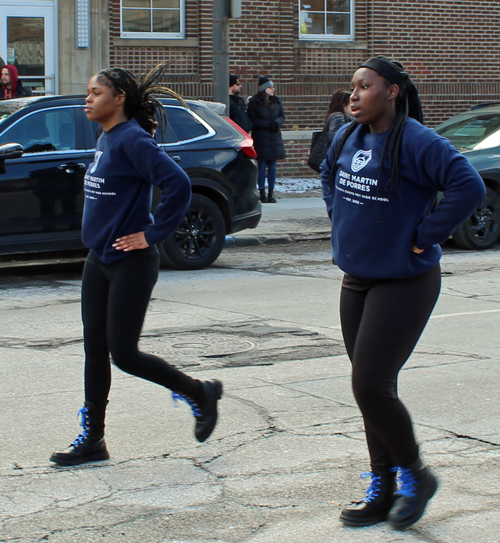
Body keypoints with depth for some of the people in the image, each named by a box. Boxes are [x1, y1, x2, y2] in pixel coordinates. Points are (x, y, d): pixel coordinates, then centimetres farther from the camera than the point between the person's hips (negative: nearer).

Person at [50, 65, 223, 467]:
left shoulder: (132, 139, -17)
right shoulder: (105, 140, 11)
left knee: (123, 354, -3)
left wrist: (152, 234, -20)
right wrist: (100, 230, 14)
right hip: (100, 260, 9)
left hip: (130, 264, -9)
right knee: (94, 349, 9)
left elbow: (178, 184, -26)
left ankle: (201, 393, 16)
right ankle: (92, 440, 17)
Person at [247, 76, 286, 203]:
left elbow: (282, 116, 12)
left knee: (272, 165, 5)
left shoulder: (276, 101, 9)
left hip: (275, 137, 5)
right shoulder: (254, 102, -5)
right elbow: (252, 120, -8)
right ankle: (262, 193, 3)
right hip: (261, 138, -4)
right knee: (262, 165, -3)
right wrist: (267, 124, -16)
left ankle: (271, 193, 10)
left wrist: (276, 123, -10)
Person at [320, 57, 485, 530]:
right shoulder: (347, 138, 6)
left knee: (370, 388, -11)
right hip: (356, 281, 8)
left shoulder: (416, 142, -17)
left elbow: (469, 187, -26)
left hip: (405, 283, -7)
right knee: (372, 389, 11)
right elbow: (329, 176, 28)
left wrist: (423, 237, -20)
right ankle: (382, 490, 22)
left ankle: (414, 475, 11)